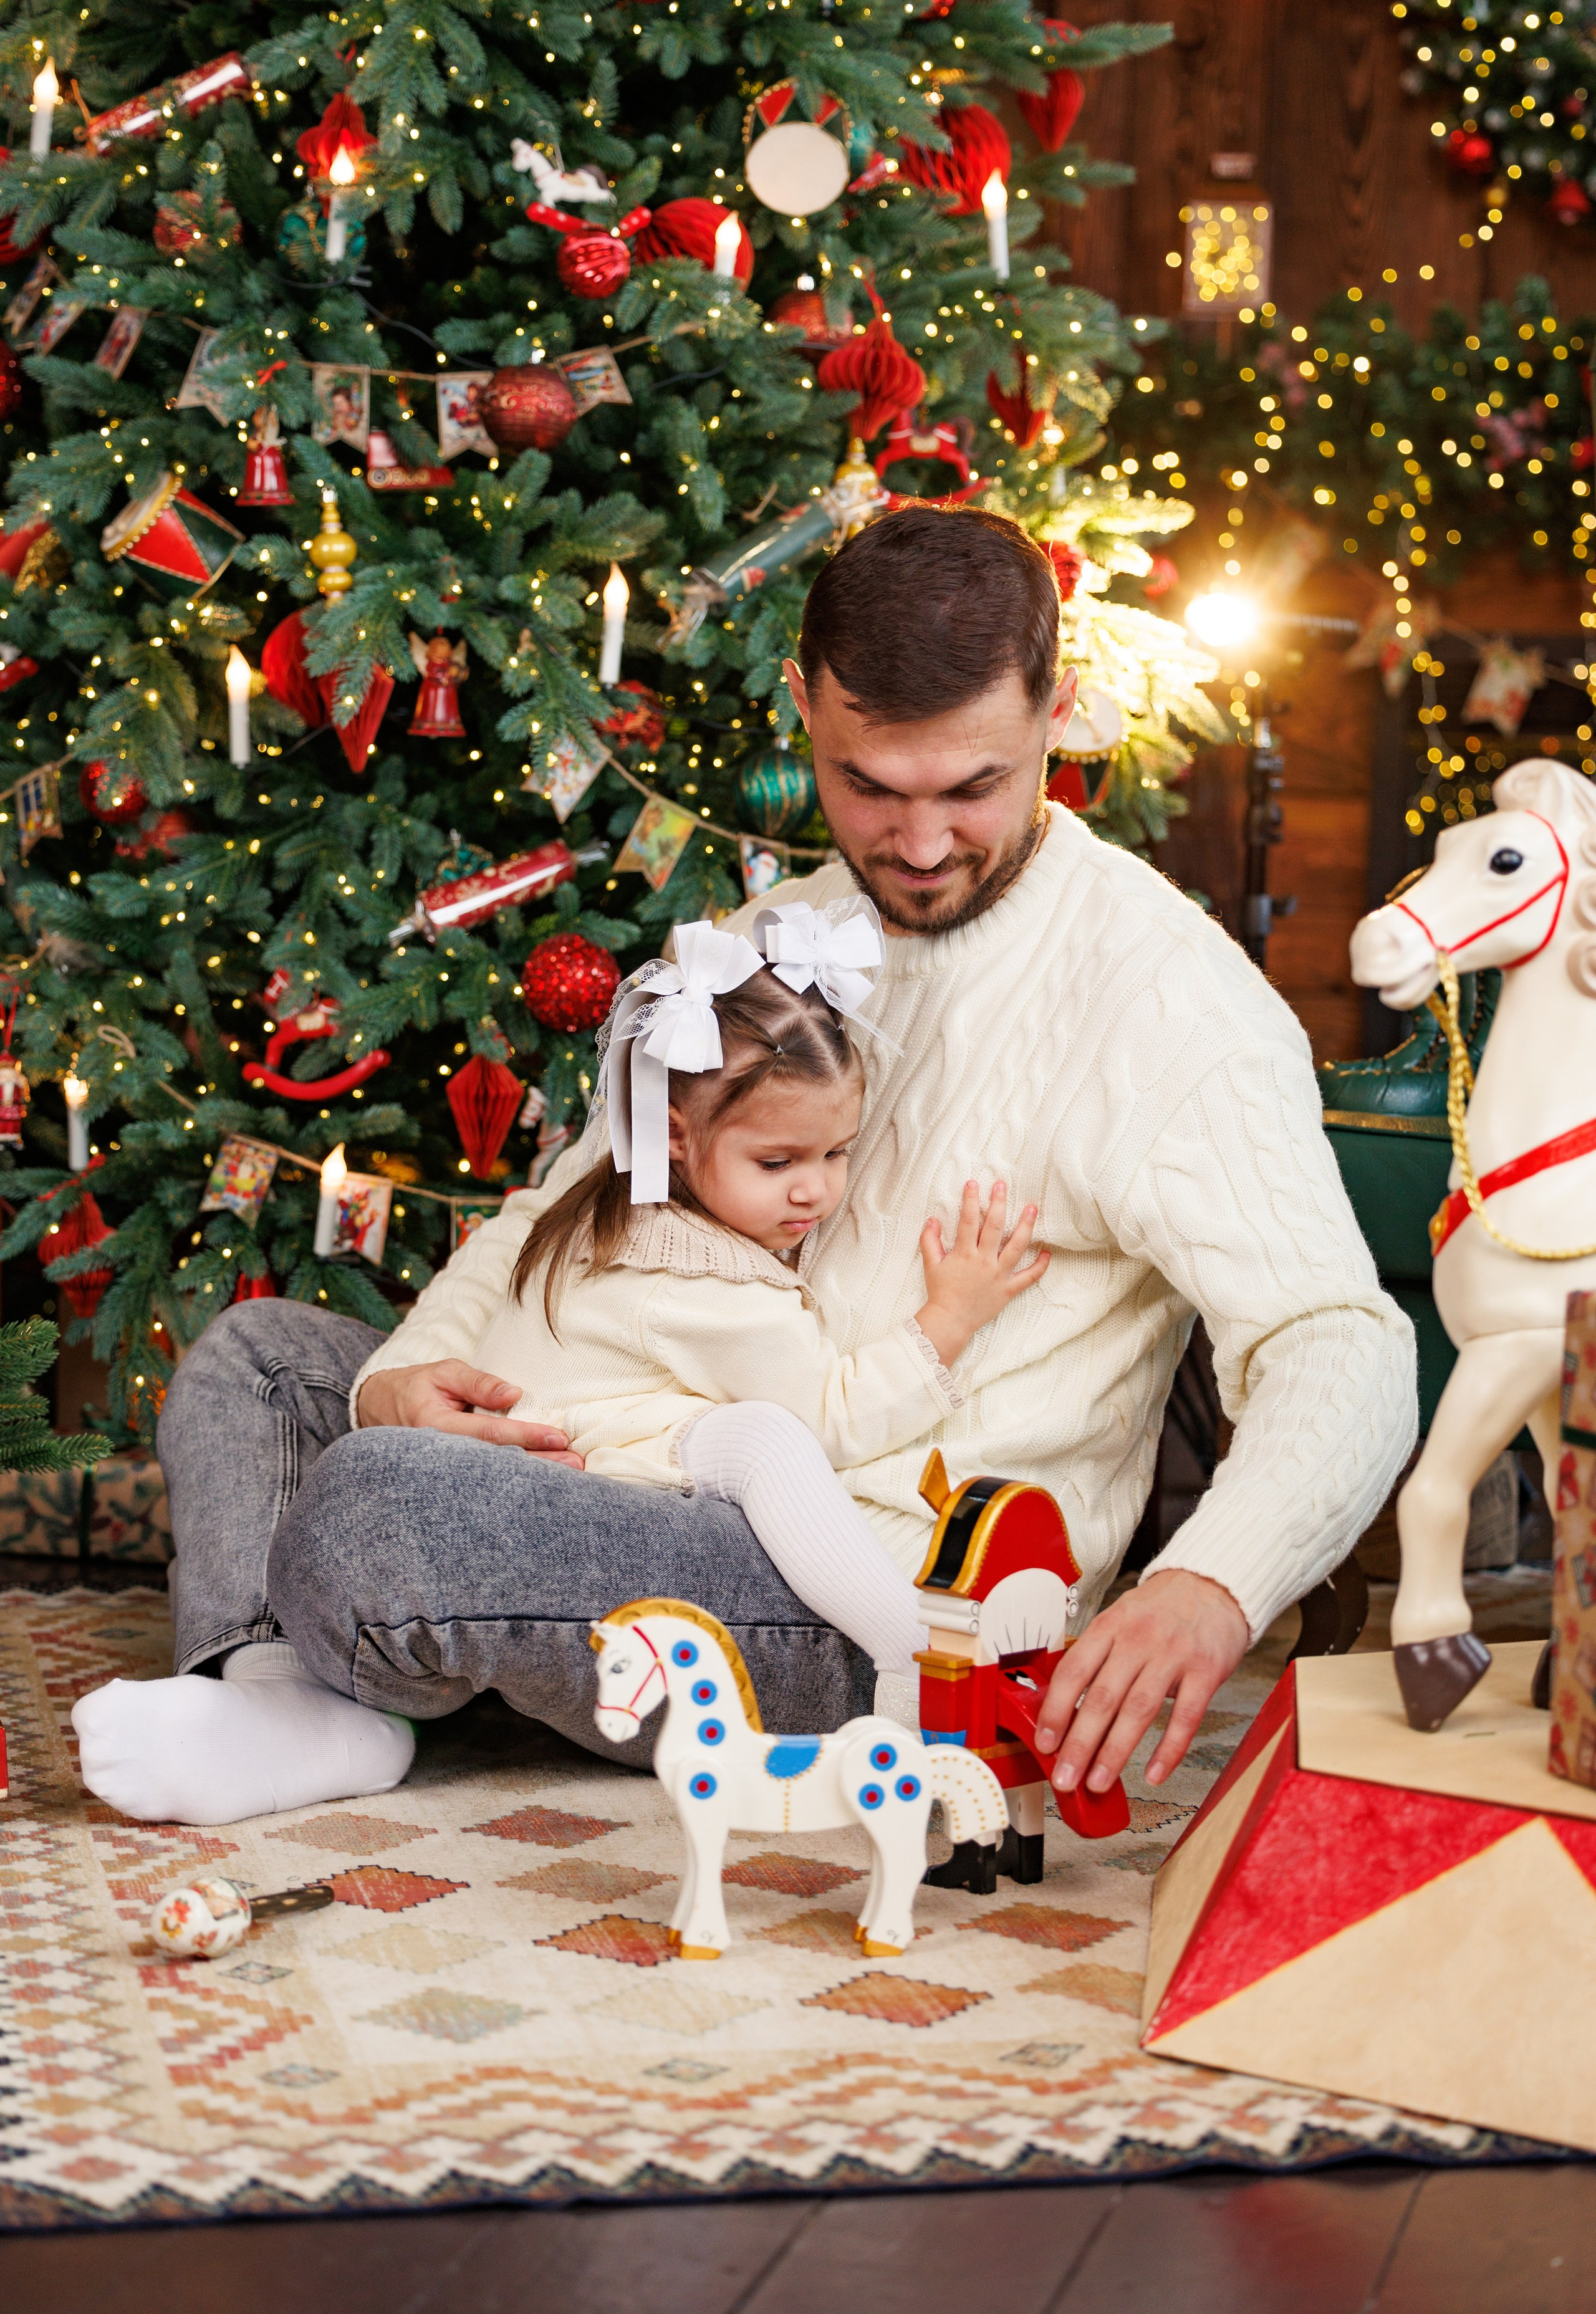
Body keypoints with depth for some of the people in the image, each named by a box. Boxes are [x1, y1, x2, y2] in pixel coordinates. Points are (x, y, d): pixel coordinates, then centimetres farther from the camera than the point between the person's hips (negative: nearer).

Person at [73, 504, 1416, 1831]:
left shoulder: (1162, 992, -11)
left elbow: (1344, 1353, -20)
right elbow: (569, 1209, 18)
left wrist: (1213, 1587, -42)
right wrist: (408, 1373, -5)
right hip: (704, 1521, 9)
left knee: (375, 1512, -29)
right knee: (256, 1353, 11)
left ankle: (332, 1686, 3)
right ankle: (278, 1689, -12)